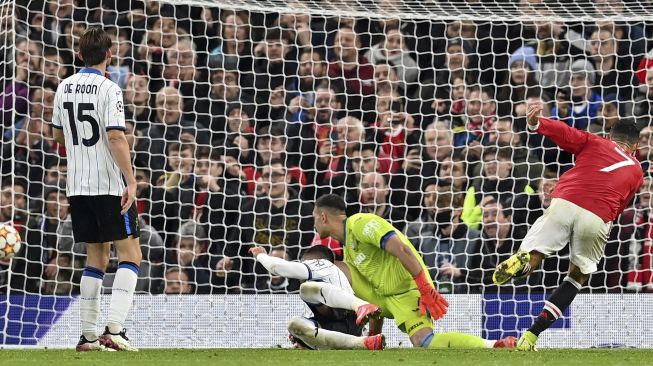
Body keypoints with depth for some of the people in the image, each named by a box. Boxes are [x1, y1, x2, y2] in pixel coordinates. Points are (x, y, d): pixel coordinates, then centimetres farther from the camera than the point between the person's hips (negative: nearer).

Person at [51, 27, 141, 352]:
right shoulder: (108, 89, -12)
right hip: (109, 185, -6)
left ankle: (88, 334, 10)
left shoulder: (64, 88, 8)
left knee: (96, 257, 14)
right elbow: (116, 137, -21)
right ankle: (114, 328, -15)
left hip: (77, 185, 6)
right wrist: (131, 180, -20)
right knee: (130, 254, -1)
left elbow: (58, 135, 20)